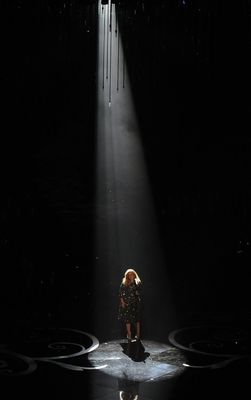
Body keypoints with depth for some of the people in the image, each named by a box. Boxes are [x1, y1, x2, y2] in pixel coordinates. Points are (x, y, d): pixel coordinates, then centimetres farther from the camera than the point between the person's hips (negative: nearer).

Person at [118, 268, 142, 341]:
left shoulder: (138, 283, 0)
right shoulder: (124, 283, 1)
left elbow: (139, 293, 3)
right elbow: (120, 293, 2)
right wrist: (122, 302, -5)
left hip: (136, 303, 0)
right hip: (126, 303, 0)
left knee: (137, 319, 3)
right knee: (127, 319, 0)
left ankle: (138, 334, 11)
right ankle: (129, 334, 7)